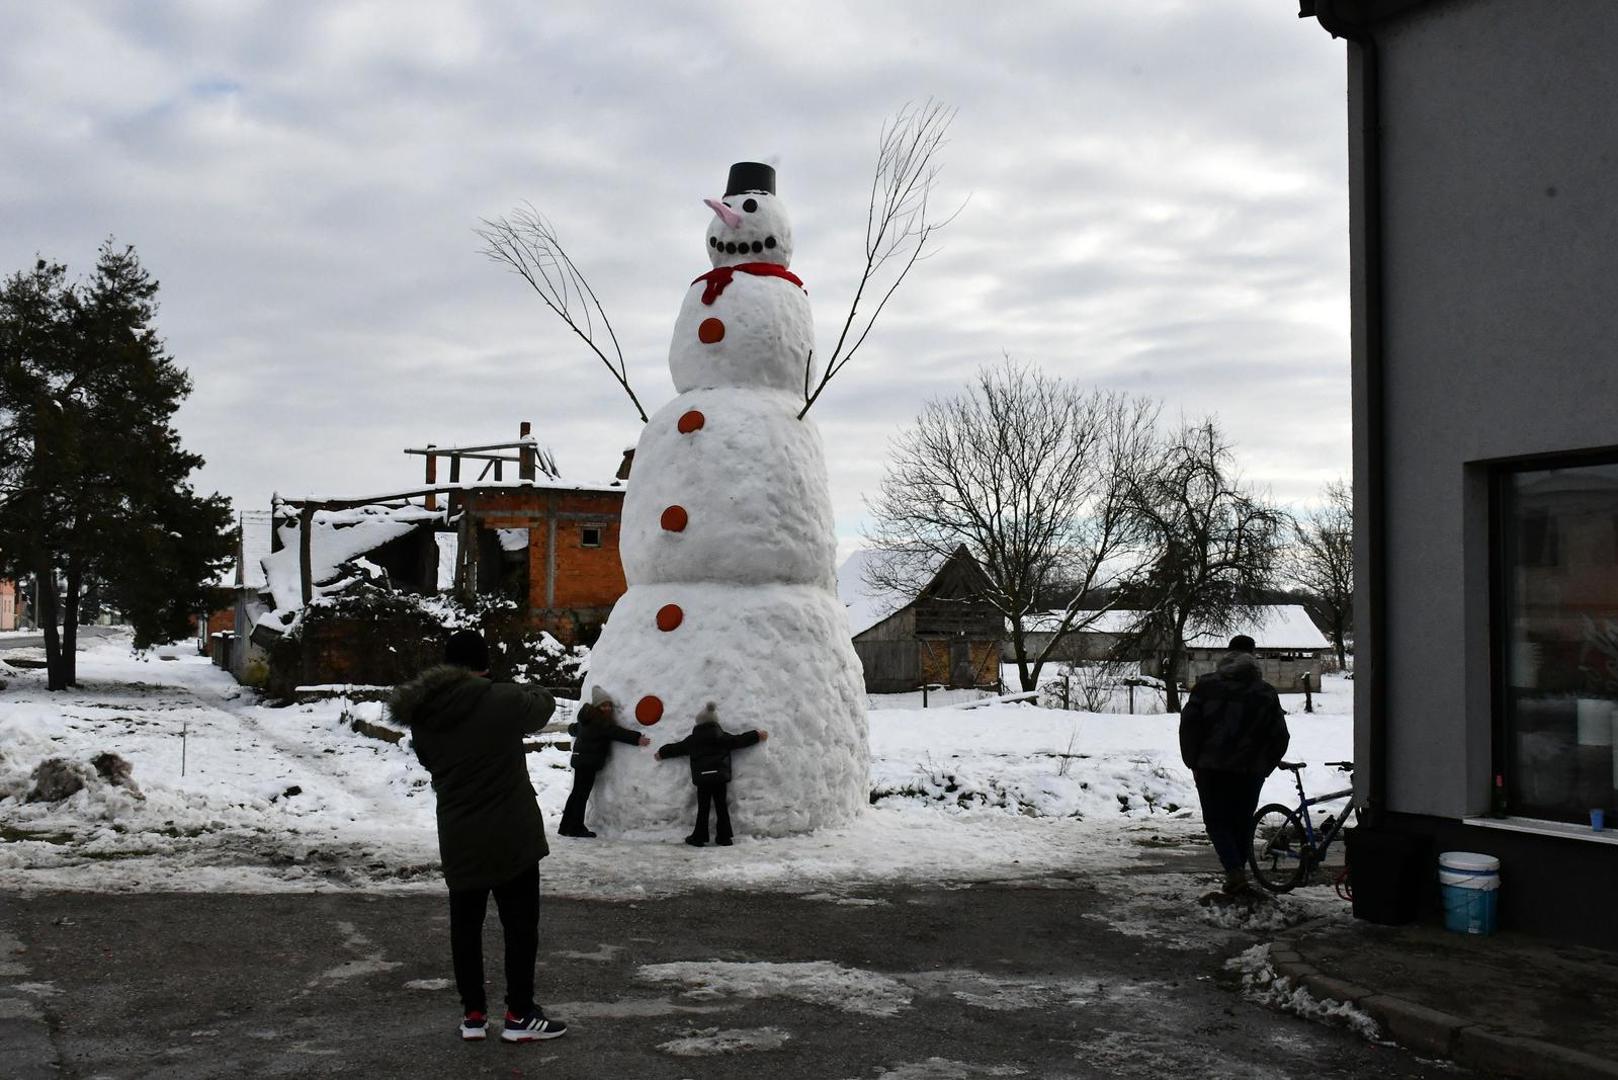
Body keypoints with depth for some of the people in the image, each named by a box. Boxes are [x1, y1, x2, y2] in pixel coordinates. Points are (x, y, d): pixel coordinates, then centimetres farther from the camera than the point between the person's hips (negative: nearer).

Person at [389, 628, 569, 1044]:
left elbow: (429, 762, 12)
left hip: (457, 840, 4)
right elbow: (545, 705, 5)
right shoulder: (502, 701, -15)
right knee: (520, 923, 6)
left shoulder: (423, 717, -1)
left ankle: (473, 1014, 19)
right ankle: (519, 1016, 10)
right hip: (511, 836, -4)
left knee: (465, 924, 14)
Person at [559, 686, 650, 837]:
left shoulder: (587, 720, 15)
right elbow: (616, 732, -27)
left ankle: (566, 827, 21)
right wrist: (636, 738, -32)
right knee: (582, 794, -6)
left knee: (577, 793, 15)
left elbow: (573, 728, 33)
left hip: (580, 759, 10)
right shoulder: (599, 722, -16)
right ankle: (577, 828, -3)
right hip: (588, 762, -10)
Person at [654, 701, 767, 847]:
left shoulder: (692, 739, 3)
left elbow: (677, 748, 15)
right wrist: (756, 736, 14)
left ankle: (699, 837, 5)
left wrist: (662, 752, 32)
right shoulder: (722, 736, 0)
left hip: (702, 778, 0)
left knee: (703, 808, 5)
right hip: (720, 776, 0)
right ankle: (724, 837, 5)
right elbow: (738, 741, 4)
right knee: (721, 806, 6)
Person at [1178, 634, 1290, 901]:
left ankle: (1236, 876, -14)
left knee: (1217, 823, 4)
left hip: (1211, 768, -2)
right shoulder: (1265, 692, 5)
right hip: (1249, 771, 2)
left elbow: (1189, 724, -5)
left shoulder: (1206, 685, 1)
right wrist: (1262, 768, 13)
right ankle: (1237, 879, 17)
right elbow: (1279, 736, 5)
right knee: (1242, 824, 14)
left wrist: (1193, 762, 4)